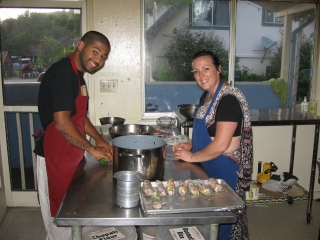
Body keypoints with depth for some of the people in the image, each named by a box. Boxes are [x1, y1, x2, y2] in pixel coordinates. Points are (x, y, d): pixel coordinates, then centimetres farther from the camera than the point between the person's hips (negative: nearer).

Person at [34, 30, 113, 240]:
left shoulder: (76, 74, 10)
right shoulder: (63, 73, -20)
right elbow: (62, 122, -26)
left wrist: (99, 139, 8)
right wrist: (92, 148, -16)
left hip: (69, 154, 10)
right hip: (56, 157, -9)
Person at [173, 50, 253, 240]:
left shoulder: (228, 99, -21)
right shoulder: (206, 96, 7)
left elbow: (220, 145, -23)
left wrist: (191, 157, -12)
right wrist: (190, 145, 5)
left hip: (224, 170, -8)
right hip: (207, 168, 9)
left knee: (221, 224, 8)